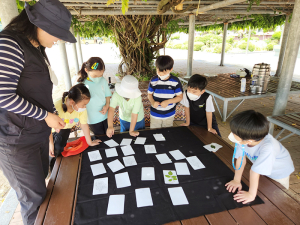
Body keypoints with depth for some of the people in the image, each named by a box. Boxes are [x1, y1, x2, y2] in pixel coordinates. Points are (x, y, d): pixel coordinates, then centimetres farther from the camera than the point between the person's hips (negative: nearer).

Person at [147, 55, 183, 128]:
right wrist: (152, 102, -20)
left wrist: (168, 101, -23)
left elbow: (180, 97, -7)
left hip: (169, 115, 0)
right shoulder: (153, 81, -10)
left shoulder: (175, 81, -13)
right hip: (155, 114, 0)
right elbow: (150, 94, 2)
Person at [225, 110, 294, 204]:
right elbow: (241, 159, -21)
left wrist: (251, 194, -33)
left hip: (279, 172, -3)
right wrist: (237, 180, -13)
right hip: (262, 169, 4)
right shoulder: (243, 139, -34)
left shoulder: (267, 148, -48)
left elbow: (255, 171, -41)